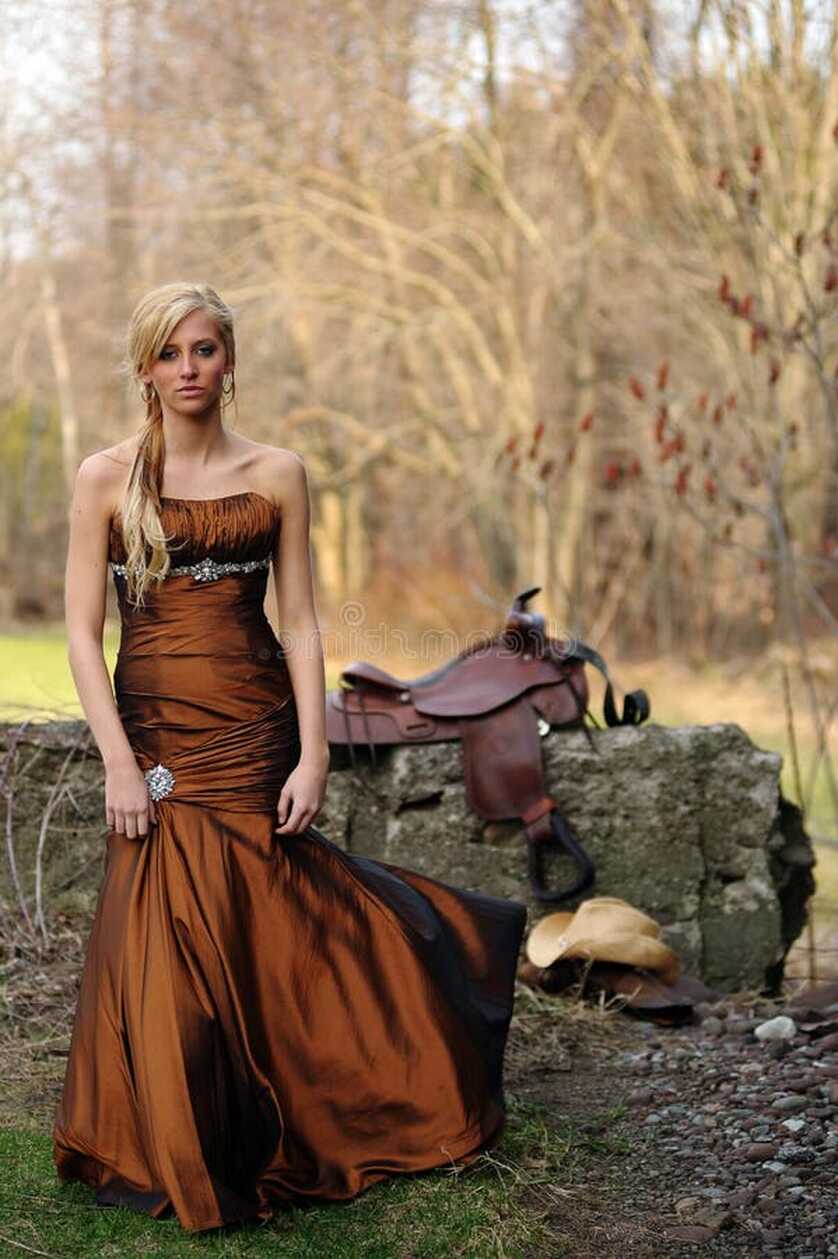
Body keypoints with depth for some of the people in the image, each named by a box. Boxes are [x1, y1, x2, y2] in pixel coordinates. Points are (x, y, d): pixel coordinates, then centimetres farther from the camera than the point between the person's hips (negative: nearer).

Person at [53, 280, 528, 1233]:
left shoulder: (277, 473, 4)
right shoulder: (105, 477, 2)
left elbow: (301, 621, 2)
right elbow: (82, 631, -2)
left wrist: (314, 754, -7)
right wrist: (118, 764, -10)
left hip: (254, 727, 0)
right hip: (154, 732, 0)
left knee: (242, 930, 1)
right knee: (168, 942, 0)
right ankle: (173, 1158, 18)